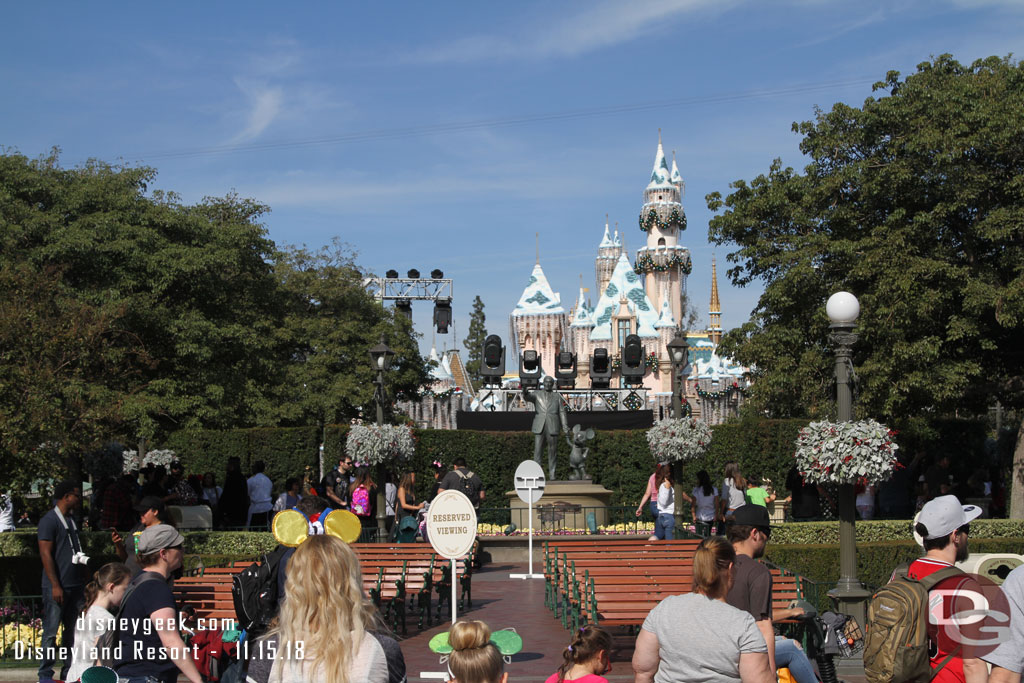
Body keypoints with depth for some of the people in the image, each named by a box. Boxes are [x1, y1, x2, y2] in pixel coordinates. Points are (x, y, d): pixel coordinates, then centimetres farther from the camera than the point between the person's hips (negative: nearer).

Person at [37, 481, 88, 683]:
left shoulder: (72, 520, 16)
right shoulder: (49, 520, -9)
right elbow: (46, 554, -14)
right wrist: (55, 585, -17)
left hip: (76, 585, 8)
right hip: (57, 587, -8)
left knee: (74, 631, 9)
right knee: (51, 632, -3)